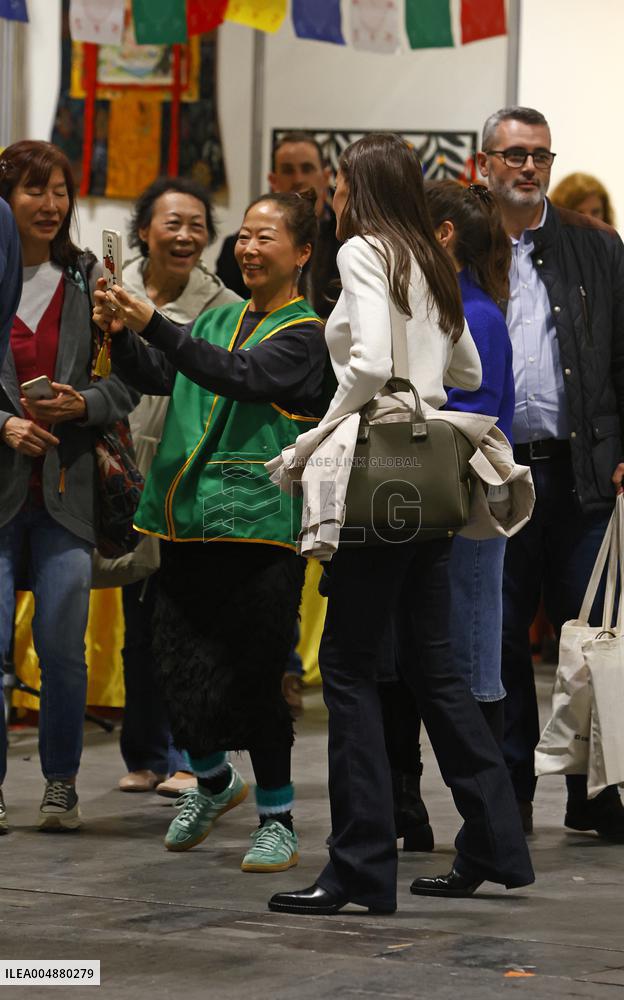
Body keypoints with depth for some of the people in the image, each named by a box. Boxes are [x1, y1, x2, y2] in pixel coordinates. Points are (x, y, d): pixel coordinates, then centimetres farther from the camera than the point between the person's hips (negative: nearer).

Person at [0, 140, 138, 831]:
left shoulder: (88, 282, 8)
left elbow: (128, 382, 8)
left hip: (67, 487, 2)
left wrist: (82, 404, -9)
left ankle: (61, 782, 16)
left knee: (63, 646, 1)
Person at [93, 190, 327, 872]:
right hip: (189, 520, 5)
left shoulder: (306, 335, -3)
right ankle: (213, 779, 31)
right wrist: (119, 334, -17)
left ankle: (277, 820, 10)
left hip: (260, 524, -5)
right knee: (176, 663, 4)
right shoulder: (217, 320, 17)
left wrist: (154, 324, -27)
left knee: (252, 675, -4)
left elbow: (240, 376, -20)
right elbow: (156, 376, 4)